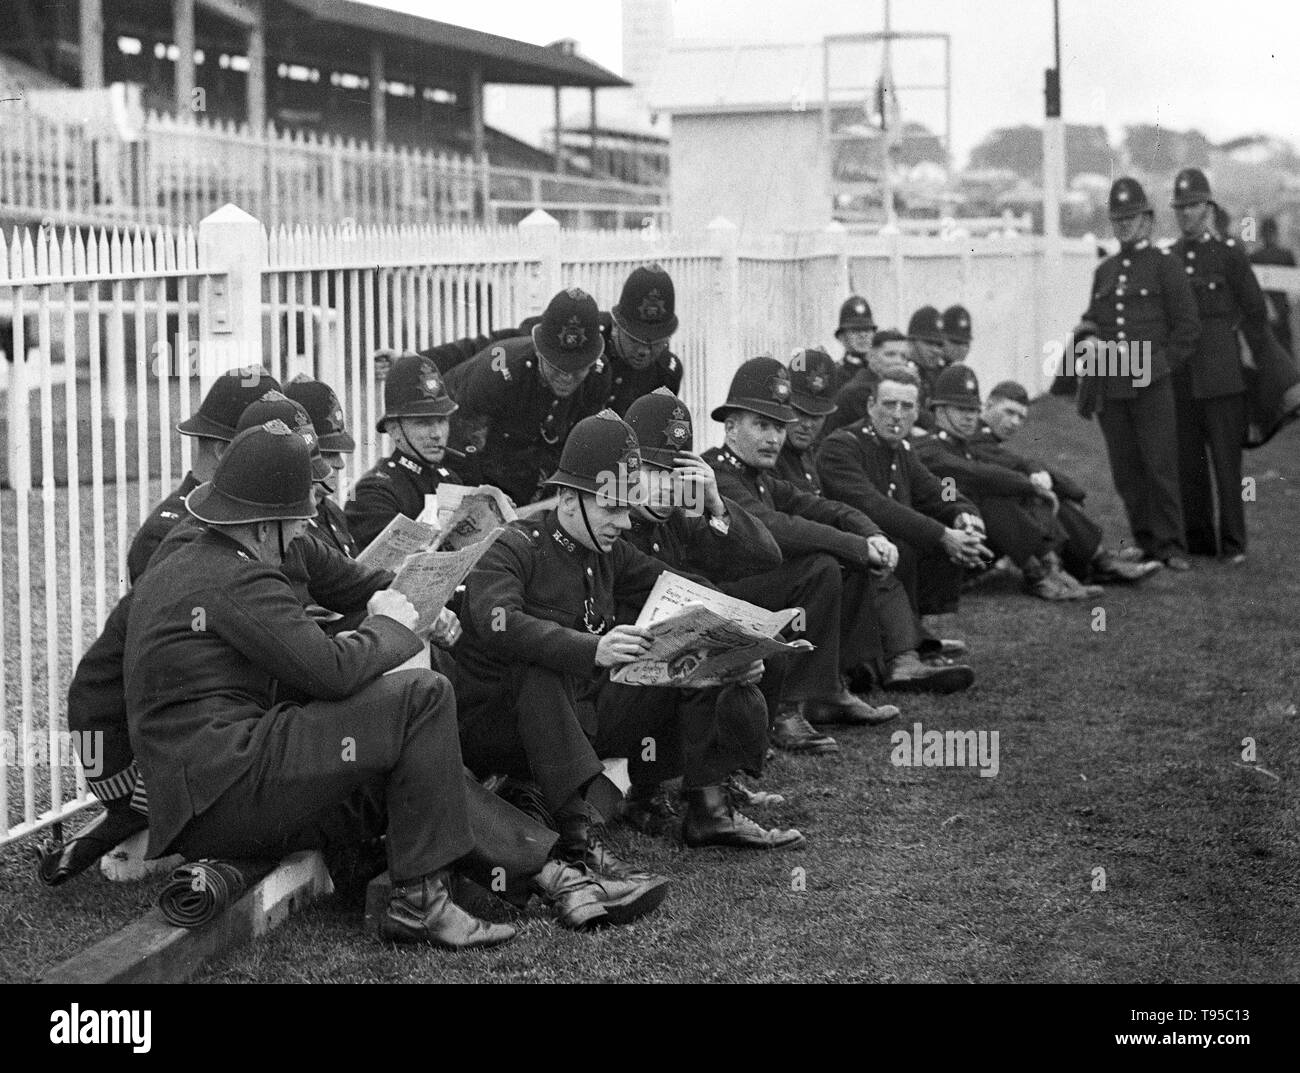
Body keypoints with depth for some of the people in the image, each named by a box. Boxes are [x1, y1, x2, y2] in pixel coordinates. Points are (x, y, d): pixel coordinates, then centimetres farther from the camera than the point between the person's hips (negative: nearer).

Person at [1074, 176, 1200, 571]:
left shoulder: (1164, 264, 1)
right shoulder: (1104, 271, 16)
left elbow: (1188, 326, -1)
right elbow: (1092, 319, 25)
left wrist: (1162, 362, -9)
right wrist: (1087, 339, 3)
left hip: (1151, 383, -5)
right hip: (1110, 383, 5)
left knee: (1160, 465, -5)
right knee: (1125, 468, 6)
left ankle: (1170, 546, -1)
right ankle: (1145, 539, 16)